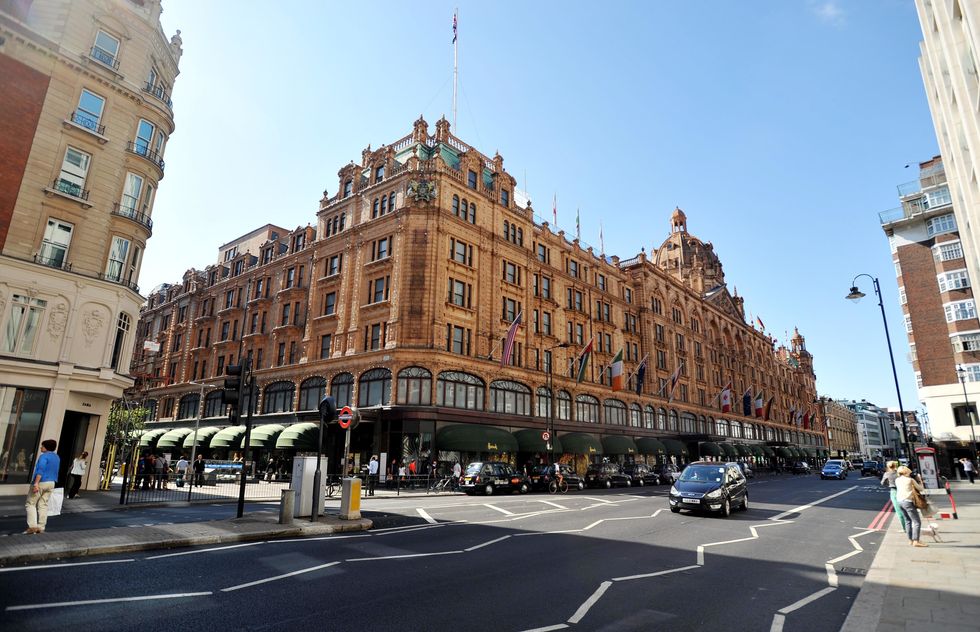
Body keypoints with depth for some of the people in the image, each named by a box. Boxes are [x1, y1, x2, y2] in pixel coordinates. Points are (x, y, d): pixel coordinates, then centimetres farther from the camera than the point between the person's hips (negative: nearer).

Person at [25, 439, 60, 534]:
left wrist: (36, 483, -29)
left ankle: (32, 526, -5)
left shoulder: (44, 456, -12)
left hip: (41, 483, -7)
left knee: (30, 504, 3)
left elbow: (41, 470, -24)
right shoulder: (57, 457, 14)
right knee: (43, 505, 9)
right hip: (51, 483, 7)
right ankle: (41, 527, 7)